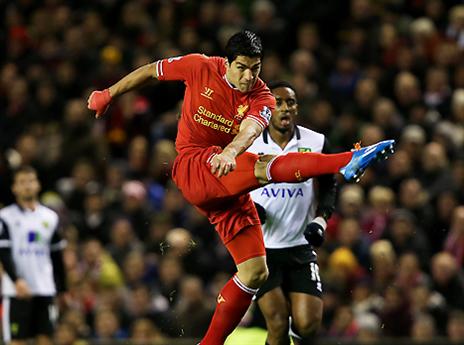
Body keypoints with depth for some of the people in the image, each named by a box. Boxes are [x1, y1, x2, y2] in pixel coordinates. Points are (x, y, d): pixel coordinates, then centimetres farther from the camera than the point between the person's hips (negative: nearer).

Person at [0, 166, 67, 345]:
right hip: (16, 291, -4)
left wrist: (62, 290, 16)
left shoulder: (50, 216, 12)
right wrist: (16, 280, -23)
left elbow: (57, 257, 17)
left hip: (45, 289, 4)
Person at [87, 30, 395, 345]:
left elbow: (250, 129, -24)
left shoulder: (262, 99, -1)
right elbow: (151, 71, 12)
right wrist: (109, 95, 21)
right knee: (264, 167, -33)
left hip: (229, 185, 5)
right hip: (192, 169, -5)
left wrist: (230, 152, -46)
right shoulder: (200, 68, -3)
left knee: (255, 272, -3)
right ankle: (348, 162, -54)